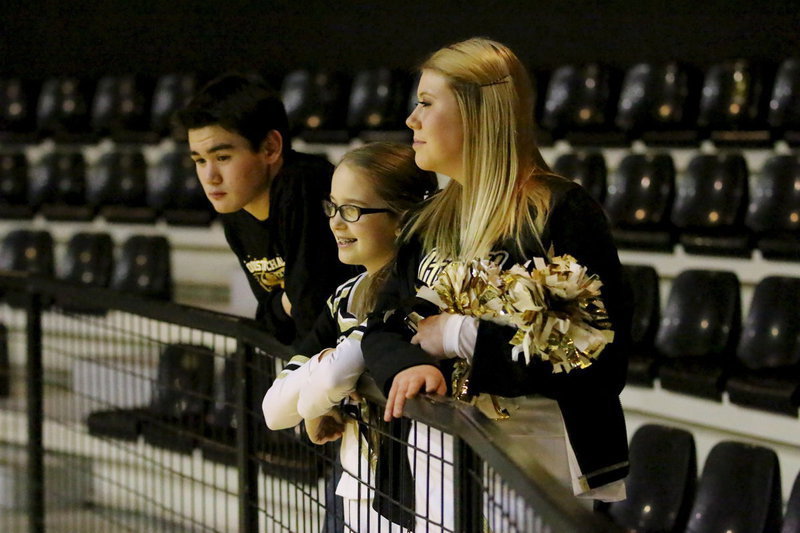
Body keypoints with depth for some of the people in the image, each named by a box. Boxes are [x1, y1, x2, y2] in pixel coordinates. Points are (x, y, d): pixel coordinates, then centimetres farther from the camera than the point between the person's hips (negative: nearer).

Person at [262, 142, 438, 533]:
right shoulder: (346, 299, 8)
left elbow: (334, 377, -31)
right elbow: (275, 412, 4)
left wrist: (314, 403, -10)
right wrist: (321, 365, -14)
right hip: (356, 496, 7)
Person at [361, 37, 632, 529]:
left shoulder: (563, 212, -12)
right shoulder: (430, 223, 11)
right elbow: (383, 330, 6)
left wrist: (462, 336, -18)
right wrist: (409, 365, -19)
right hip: (439, 466, 6)